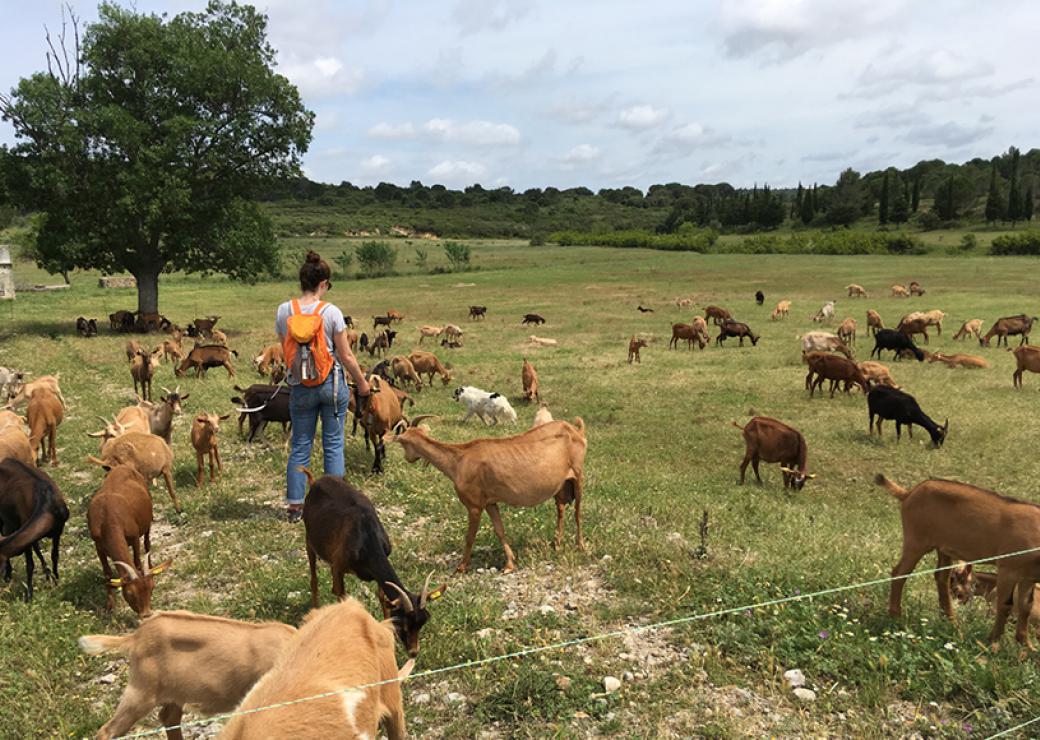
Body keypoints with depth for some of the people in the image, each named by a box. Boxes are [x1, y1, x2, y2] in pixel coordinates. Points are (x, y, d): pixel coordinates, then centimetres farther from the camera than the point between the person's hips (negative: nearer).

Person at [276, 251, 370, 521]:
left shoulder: (284, 311, -4)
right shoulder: (331, 312, -12)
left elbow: (285, 349, 4)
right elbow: (346, 355, -8)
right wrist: (362, 382, 4)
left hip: (300, 387, 2)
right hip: (333, 384, -2)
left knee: (300, 446, 11)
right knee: (333, 444, 9)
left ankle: (294, 505, 14)